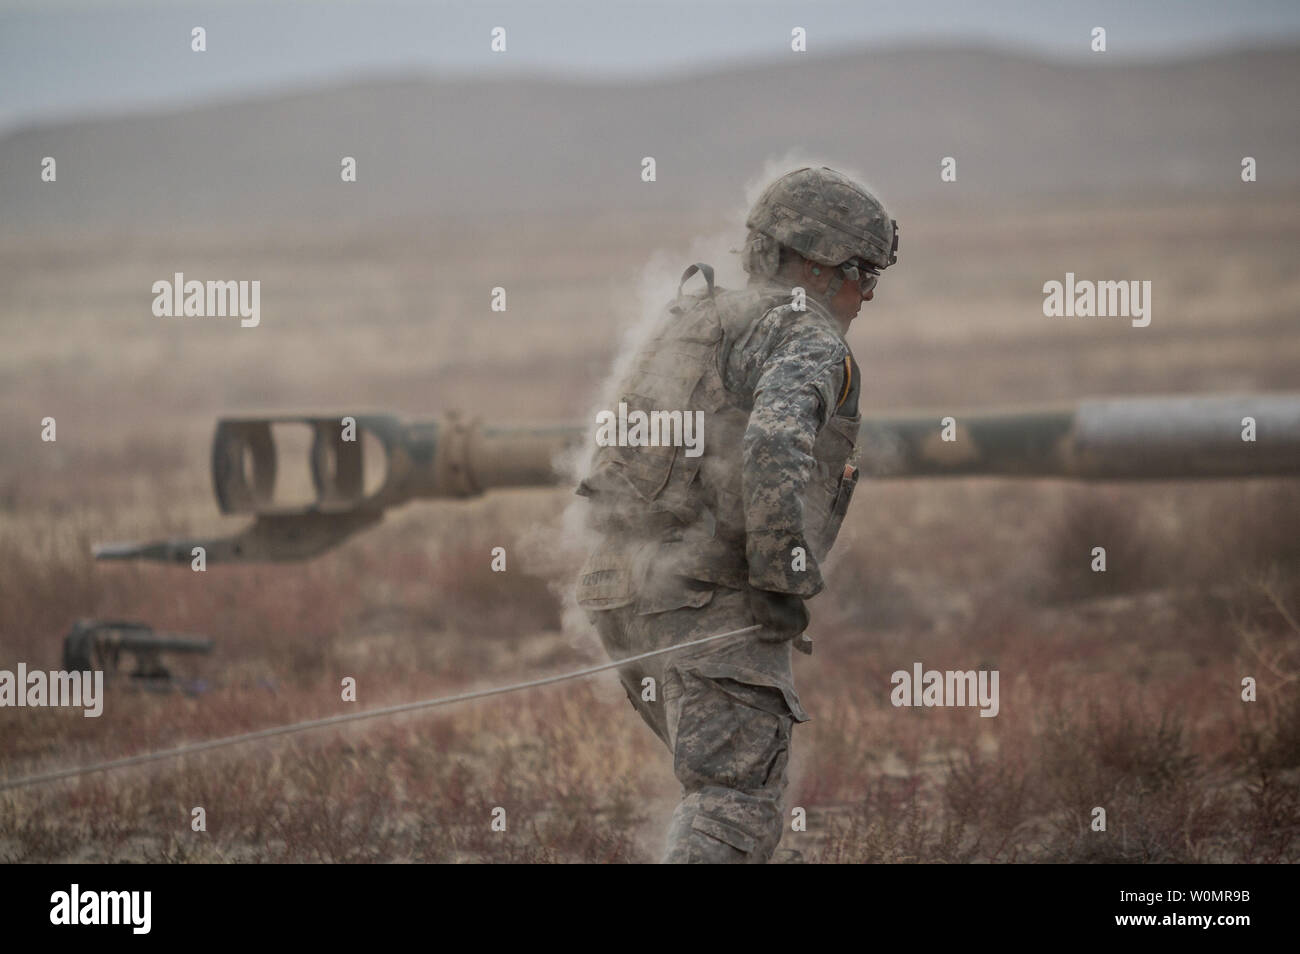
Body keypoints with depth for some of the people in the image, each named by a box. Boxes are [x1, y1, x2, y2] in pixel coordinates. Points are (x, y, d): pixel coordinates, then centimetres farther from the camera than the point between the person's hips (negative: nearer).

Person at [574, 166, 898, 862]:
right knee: (736, 809, -12)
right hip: (715, 606, -9)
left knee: (726, 775, 24)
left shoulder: (694, 321, 21)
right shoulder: (806, 340, -7)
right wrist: (786, 577, -20)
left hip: (624, 600, 9)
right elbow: (775, 442, -28)